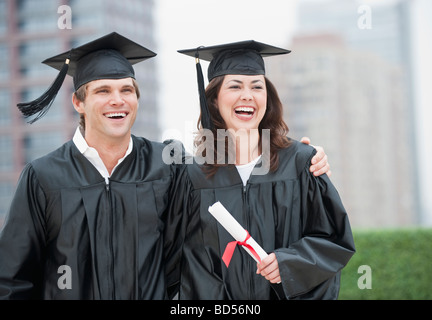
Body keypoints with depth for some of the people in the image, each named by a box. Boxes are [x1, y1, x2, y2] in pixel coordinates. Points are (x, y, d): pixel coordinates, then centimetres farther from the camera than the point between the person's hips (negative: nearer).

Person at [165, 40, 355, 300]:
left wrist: (290, 262, -19)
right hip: (214, 298, 0)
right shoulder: (194, 177, -5)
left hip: (291, 293, 0)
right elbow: (177, 260, -1)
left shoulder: (301, 163, -6)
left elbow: (337, 239, -4)